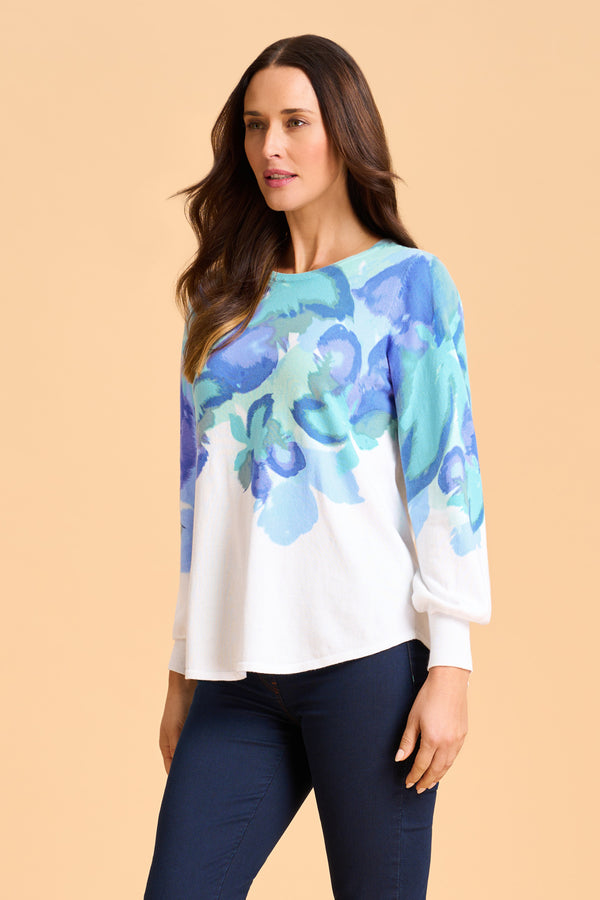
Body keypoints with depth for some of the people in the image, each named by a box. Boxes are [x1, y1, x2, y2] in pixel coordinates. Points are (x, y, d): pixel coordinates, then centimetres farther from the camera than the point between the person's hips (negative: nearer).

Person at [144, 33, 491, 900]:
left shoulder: (408, 283, 3)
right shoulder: (223, 301, 16)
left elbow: (444, 474, -3)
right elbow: (199, 487, 17)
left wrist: (450, 664, -9)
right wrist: (183, 669, 15)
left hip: (369, 657, -4)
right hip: (240, 674, 4)